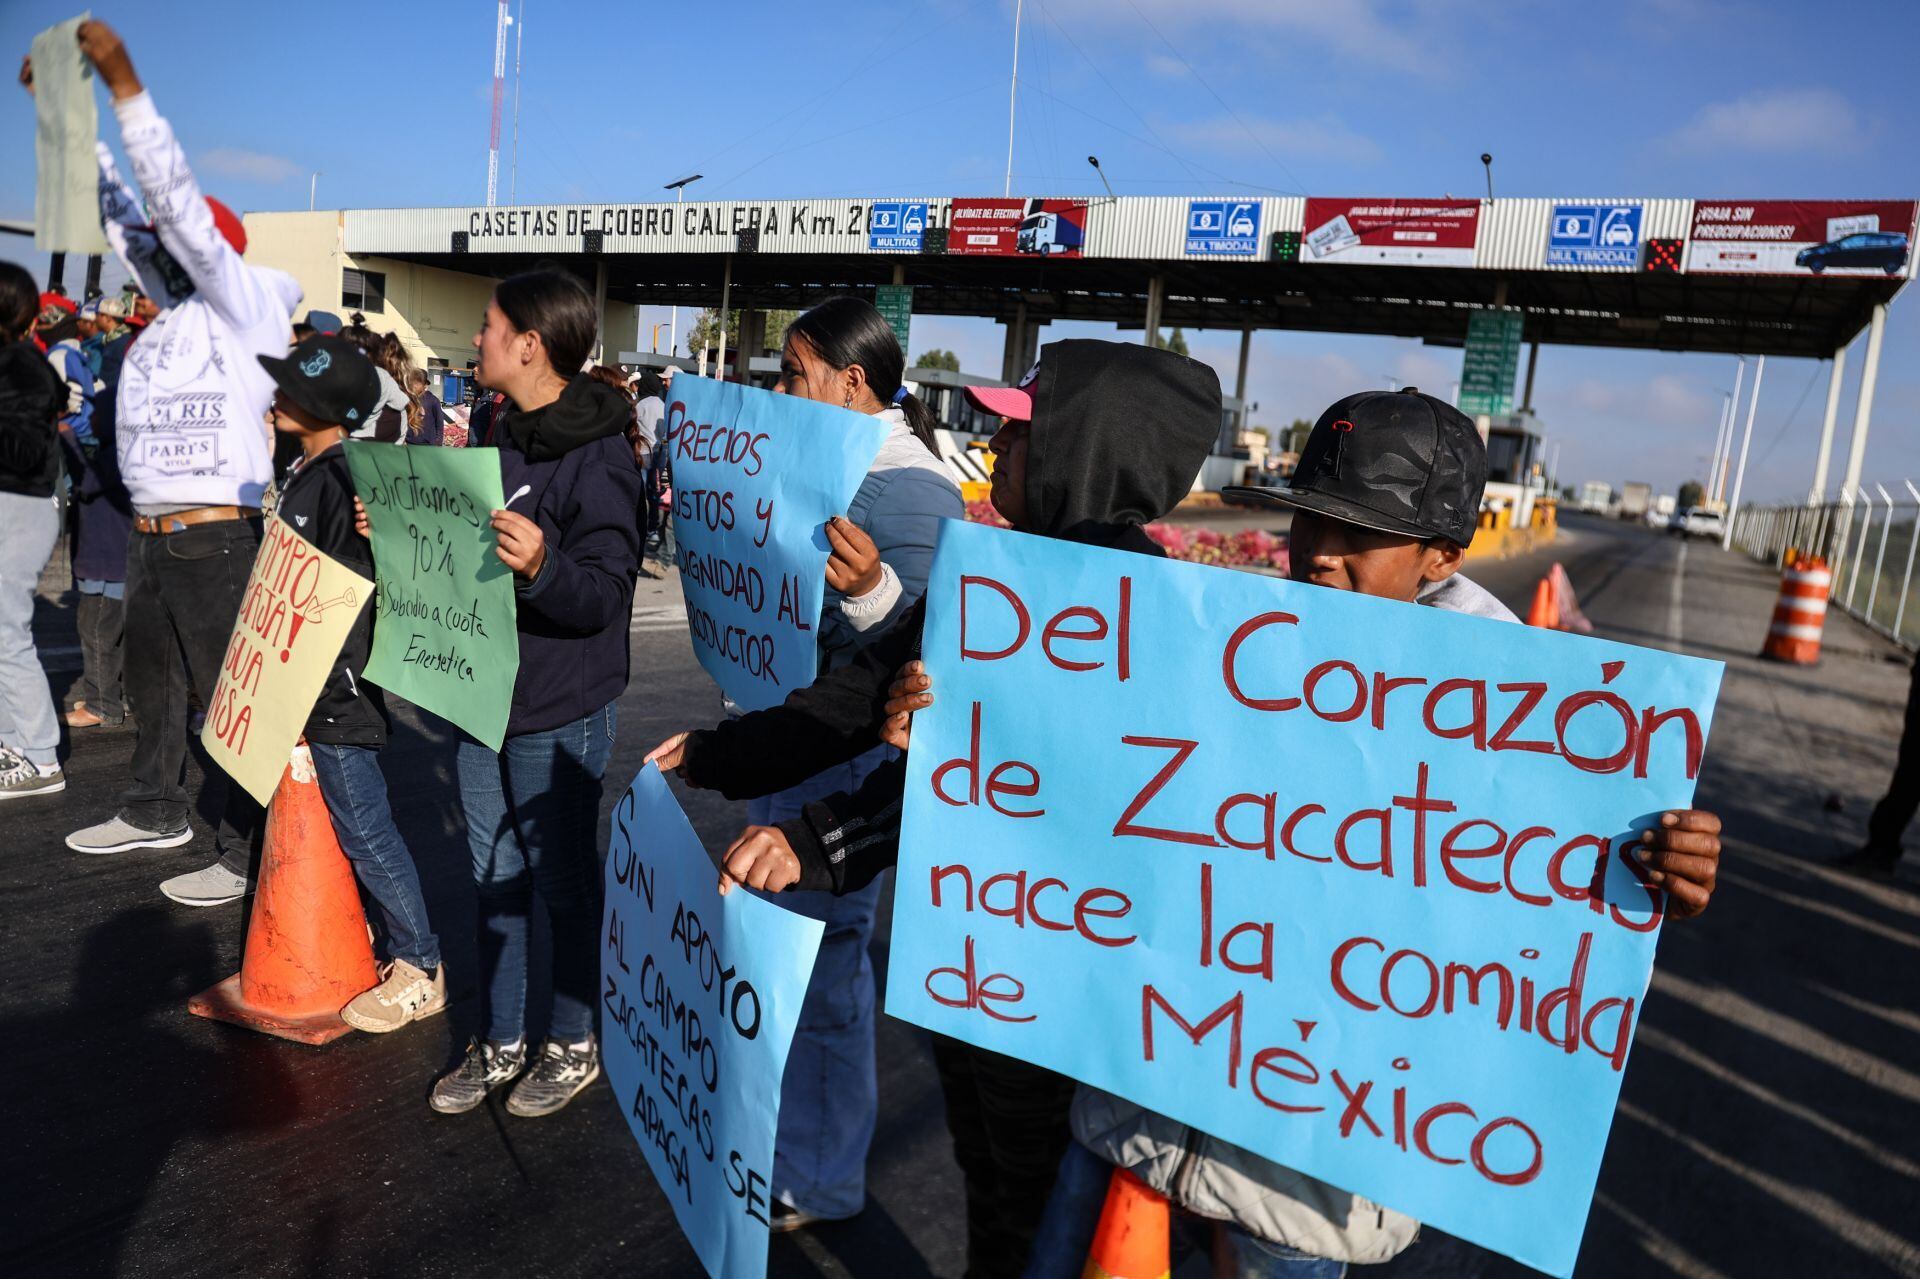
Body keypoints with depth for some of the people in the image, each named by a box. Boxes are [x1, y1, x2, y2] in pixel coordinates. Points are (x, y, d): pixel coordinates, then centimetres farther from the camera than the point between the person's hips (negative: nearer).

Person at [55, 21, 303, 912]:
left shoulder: (244, 303, -4)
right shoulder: (173, 304, 16)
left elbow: (177, 198, -12)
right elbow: (121, 213, 24)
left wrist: (125, 85, -12)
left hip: (217, 538, -9)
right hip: (149, 535, 9)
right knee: (151, 682, 19)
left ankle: (245, 855, 1)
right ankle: (154, 812, 36)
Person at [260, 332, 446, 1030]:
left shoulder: (345, 481, -18)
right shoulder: (304, 474, 12)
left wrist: (323, 689, -22)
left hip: (340, 689, -9)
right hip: (306, 683, 9)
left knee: (364, 829, -2)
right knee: (357, 822, 18)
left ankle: (421, 971, 10)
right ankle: (382, 937, 34)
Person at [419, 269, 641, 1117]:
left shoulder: (597, 457, -16)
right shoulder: (504, 439, 10)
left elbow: (605, 593, -22)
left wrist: (541, 564, -40)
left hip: (559, 712, -8)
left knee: (562, 879, 7)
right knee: (494, 875, 15)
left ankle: (574, 1044, 26)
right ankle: (500, 1041, 31)